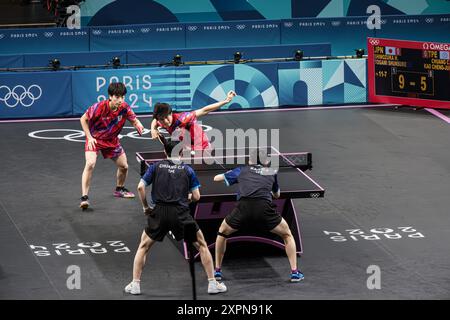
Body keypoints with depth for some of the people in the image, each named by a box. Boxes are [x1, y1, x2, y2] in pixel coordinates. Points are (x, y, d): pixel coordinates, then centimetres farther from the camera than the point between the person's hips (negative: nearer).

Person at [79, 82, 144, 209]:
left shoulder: (125, 108, -18)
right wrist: (89, 137, -19)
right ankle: (84, 198, -23)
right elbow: (83, 119, -14)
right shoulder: (99, 107, -28)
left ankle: (119, 189, 40)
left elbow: (134, 120, -3)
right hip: (95, 139, -5)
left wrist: (138, 125, -27)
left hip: (112, 140, 5)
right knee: (90, 164, -26)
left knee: (124, 166, 10)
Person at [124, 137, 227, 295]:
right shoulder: (187, 169, 8)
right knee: (202, 245, 16)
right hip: (181, 214, -1)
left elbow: (140, 187, -1)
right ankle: (212, 283, 13)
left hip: (159, 213, 1)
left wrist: (145, 207, 11)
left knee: (143, 247, 20)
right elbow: (196, 196, 5)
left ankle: (135, 284, 15)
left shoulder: (156, 166, 9)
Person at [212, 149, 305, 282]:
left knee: (222, 232, 28)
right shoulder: (272, 172, 27)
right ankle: (294, 272, 14)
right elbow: (277, 195, 43)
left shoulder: (242, 170, 26)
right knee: (287, 235, 23)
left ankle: (217, 270, 28)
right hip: (264, 208, 0)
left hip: (243, 207, 0)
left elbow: (216, 178, 38)